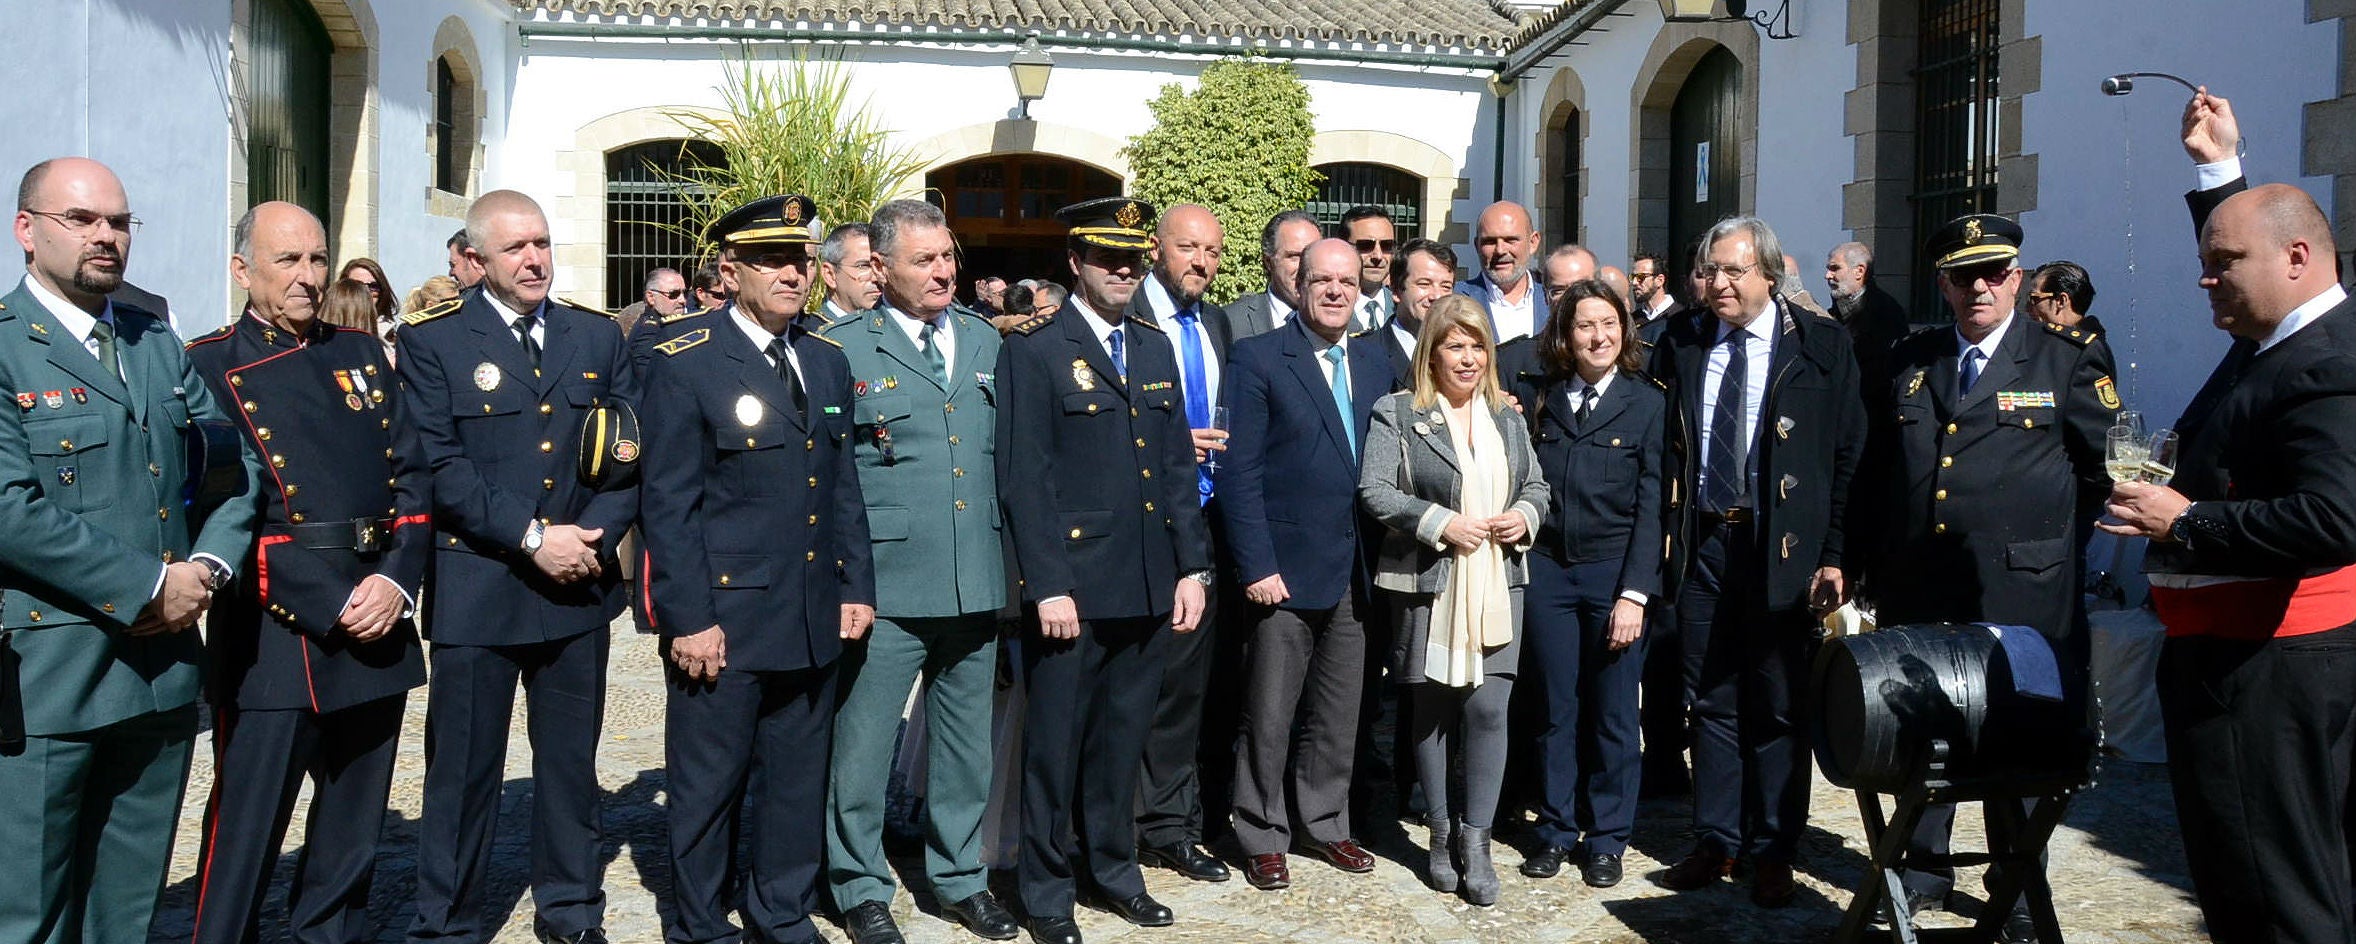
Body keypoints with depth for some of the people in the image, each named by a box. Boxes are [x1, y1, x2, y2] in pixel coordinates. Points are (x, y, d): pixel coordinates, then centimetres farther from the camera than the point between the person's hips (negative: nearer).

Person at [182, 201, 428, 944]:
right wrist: (335, 609, -15)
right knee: (246, 836, 0)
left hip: (379, 617, 5)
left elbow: (411, 473, 9)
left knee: (356, 825, 15)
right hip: (278, 629, -5)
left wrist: (396, 581, -7)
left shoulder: (362, 352, 14)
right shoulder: (208, 367, -2)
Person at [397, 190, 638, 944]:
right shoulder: (432, 341, -2)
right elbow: (439, 465, -11)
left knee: (571, 761, 14)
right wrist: (531, 538, -17)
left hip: (579, 587, 4)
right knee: (464, 768, 5)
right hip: (477, 590, -3)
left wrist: (598, 535, -9)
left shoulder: (598, 338, 10)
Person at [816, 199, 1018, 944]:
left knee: (965, 742, 15)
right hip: (886, 588, -4)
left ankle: (960, 876, 31)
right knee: (862, 744, 4)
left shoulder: (986, 342, 11)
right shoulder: (842, 349, -4)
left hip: (977, 585, 5)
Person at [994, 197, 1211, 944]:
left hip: (1148, 586, 5)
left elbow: (1177, 465, 13)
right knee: (1056, 744, 6)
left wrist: (1191, 568, 7)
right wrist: (1047, 586, -15)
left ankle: (1113, 869, 31)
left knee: (1122, 741, 15)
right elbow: (1024, 480, -10)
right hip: (1072, 586, -5)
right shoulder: (1033, 350, -5)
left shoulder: (1156, 347, 13)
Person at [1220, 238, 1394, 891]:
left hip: (1355, 573, 5)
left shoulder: (1376, 364, 11)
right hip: (1285, 569, -5)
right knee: (1270, 716, 4)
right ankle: (1262, 837, 18)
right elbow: (1240, 472, -10)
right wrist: (1255, 566, -16)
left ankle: (1325, 823, 29)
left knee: (1338, 714, 14)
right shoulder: (1258, 358, -6)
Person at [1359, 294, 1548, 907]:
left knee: (1488, 707, -6)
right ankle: (1442, 834, 22)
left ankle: (1475, 841, 5)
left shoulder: (1507, 417, 14)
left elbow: (1535, 485, 18)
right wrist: (1441, 523, -17)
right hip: (1427, 585, -3)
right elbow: (1375, 491, -9)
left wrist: (1525, 516, -4)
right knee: (1432, 709, 7)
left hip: (1497, 585, 3)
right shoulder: (1397, 413, -1)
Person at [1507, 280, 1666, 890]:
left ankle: (1606, 840, 18)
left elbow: (1651, 505, -5)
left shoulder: (1647, 403, -1)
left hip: (1614, 574, -2)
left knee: (1613, 716, 5)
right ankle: (1556, 832, 22)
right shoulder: (1537, 397, 7)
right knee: (1556, 709, 9)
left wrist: (1635, 593, -11)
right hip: (1548, 571, 2)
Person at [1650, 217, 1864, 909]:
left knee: (1778, 708, 6)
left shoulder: (1822, 345, -3)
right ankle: (1715, 842, 23)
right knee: (1712, 702, 12)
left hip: (1783, 549, -3)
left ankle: (1774, 852, 19)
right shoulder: (1680, 345, 7)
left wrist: (1836, 556, -9)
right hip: (1702, 545, 3)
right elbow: (1665, 447, 11)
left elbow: (1849, 456, -4)